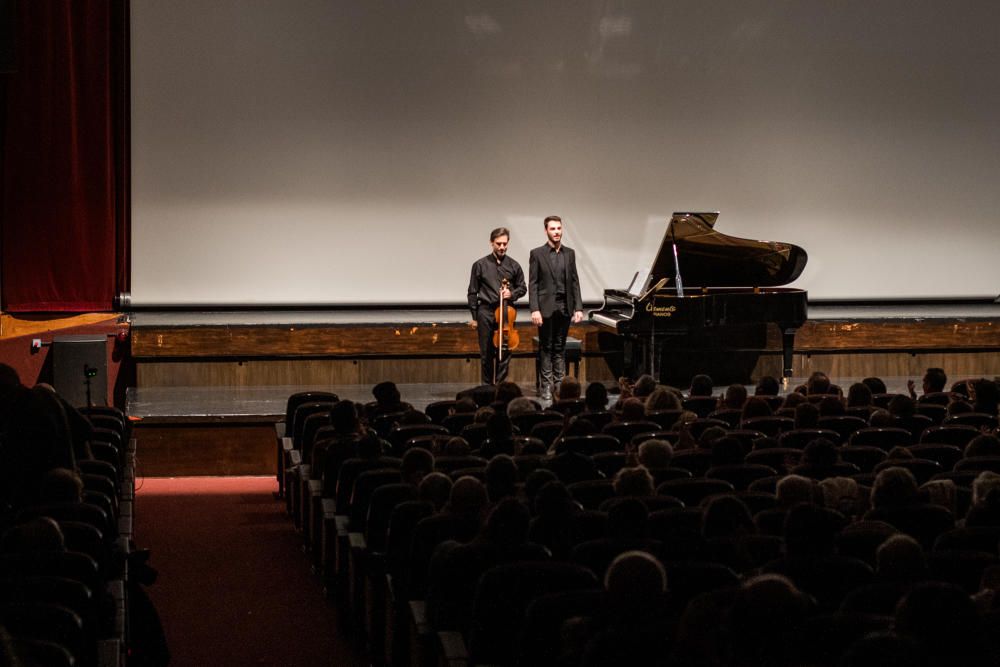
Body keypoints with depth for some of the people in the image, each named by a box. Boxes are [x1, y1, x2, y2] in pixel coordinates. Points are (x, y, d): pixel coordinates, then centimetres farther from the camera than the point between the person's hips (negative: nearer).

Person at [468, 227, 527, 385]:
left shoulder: (513, 266, 4)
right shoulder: (480, 265, 1)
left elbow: (522, 288, 15)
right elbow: (473, 292, 4)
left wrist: (512, 294, -8)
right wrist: (474, 317, 2)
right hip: (486, 312, -1)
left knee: (504, 353, -1)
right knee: (487, 354, 5)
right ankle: (487, 385, 16)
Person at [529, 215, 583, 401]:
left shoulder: (570, 254, 10)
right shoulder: (537, 254, -1)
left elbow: (574, 282, 10)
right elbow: (532, 284, -5)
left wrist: (578, 307, 2)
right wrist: (535, 309, -13)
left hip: (564, 307, 3)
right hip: (546, 307, -3)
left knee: (560, 348, 7)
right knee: (546, 348, 1)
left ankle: (559, 384, 10)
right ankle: (546, 386, 3)